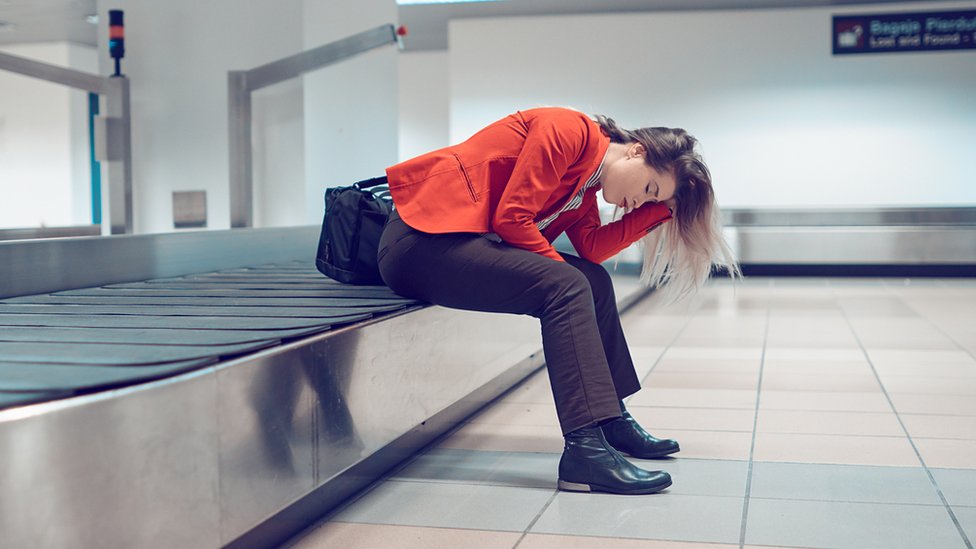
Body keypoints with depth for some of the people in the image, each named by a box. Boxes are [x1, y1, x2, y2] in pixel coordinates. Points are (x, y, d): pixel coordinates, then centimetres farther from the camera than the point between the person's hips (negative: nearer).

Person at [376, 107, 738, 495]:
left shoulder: (585, 185, 16)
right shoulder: (569, 131, -13)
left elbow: (592, 246, 0)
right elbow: (511, 217, -19)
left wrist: (659, 208, 0)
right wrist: (561, 271, -8)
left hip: (470, 239, 10)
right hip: (424, 239, -10)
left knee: (593, 281, 8)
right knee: (565, 286, -23)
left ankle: (612, 419, 15)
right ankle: (585, 450, -29)